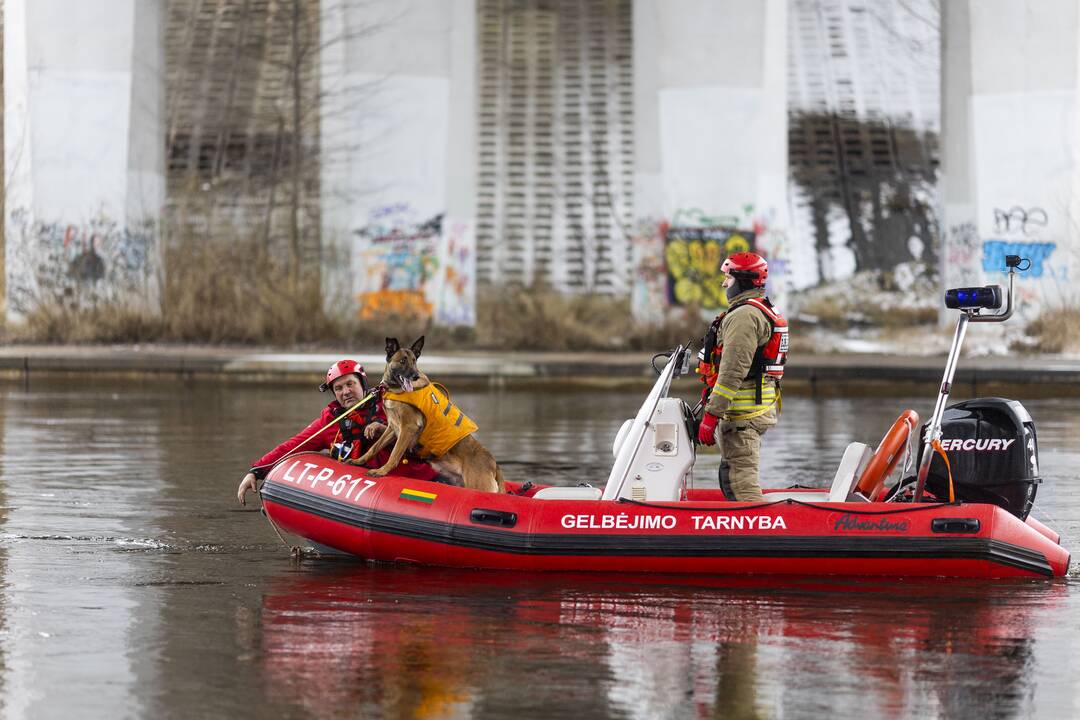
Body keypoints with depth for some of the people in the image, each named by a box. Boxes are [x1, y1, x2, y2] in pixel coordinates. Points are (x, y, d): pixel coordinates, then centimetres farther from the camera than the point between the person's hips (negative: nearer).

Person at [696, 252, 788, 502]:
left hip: (742, 413, -11)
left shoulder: (743, 315, -15)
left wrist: (711, 415, -22)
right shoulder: (767, 312, 20)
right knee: (732, 475, 17)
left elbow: (732, 371, -22)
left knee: (741, 481, -13)